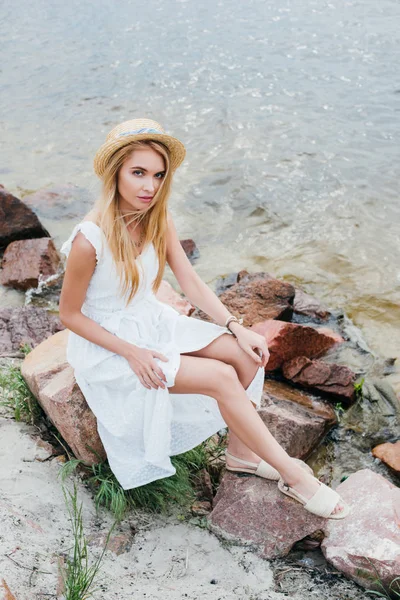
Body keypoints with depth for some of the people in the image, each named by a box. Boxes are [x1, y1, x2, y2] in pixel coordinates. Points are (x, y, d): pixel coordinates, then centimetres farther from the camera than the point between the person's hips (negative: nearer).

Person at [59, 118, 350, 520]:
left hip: (153, 323, 7)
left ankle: (241, 451, 8)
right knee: (221, 377, -20)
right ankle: (292, 475, -5)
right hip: (109, 343, -6)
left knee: (245, 353, -11)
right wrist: (132, 353, -21)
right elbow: (70, 315, -16)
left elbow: (192, 282, -3)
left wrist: (236, 328, -13)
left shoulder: (158, 220, -6)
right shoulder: (90, 240, -26)